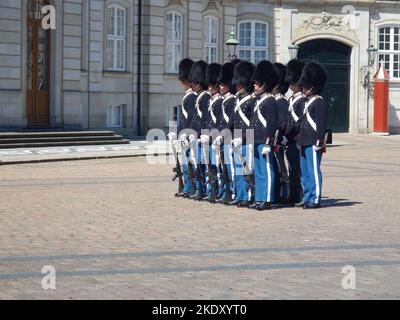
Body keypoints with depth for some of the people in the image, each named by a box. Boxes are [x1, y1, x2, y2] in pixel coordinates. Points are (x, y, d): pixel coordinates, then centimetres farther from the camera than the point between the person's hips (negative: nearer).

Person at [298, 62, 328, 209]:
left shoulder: (319, 103, -10)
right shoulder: (307, 102, 18)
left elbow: (321, 124, -15)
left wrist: (319, 142, -19)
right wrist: (300, 138, 20)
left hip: (313, 144, -10)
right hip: (304, 143, 10)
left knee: (314, 171, -5)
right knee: (305, 173, 12)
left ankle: (315, 200, -1)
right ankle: (307, 198, 19)